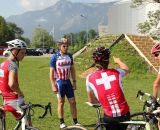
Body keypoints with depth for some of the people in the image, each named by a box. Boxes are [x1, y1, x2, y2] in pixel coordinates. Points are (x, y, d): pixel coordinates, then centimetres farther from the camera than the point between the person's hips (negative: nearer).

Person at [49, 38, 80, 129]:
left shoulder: (69, 56, 3)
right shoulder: (55, 57, -10)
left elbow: (72, 69, 10)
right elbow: (51, 73, -8)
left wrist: (74, 82, 7)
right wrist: (53, 86, -12)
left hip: (68, 82, 4)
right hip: (59, 82, -4)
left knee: (73, 102, 4)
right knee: (61, 102, 5)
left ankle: (75, 122, 13)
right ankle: (62, 122, 16)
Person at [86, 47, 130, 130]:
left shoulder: (90, 78, -6)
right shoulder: (116, 73, -1)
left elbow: (91, 101, 8)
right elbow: (126, 69, 25)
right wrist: (118, 61, 46)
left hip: (110, 117, -1)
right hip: (124, 115, 2)